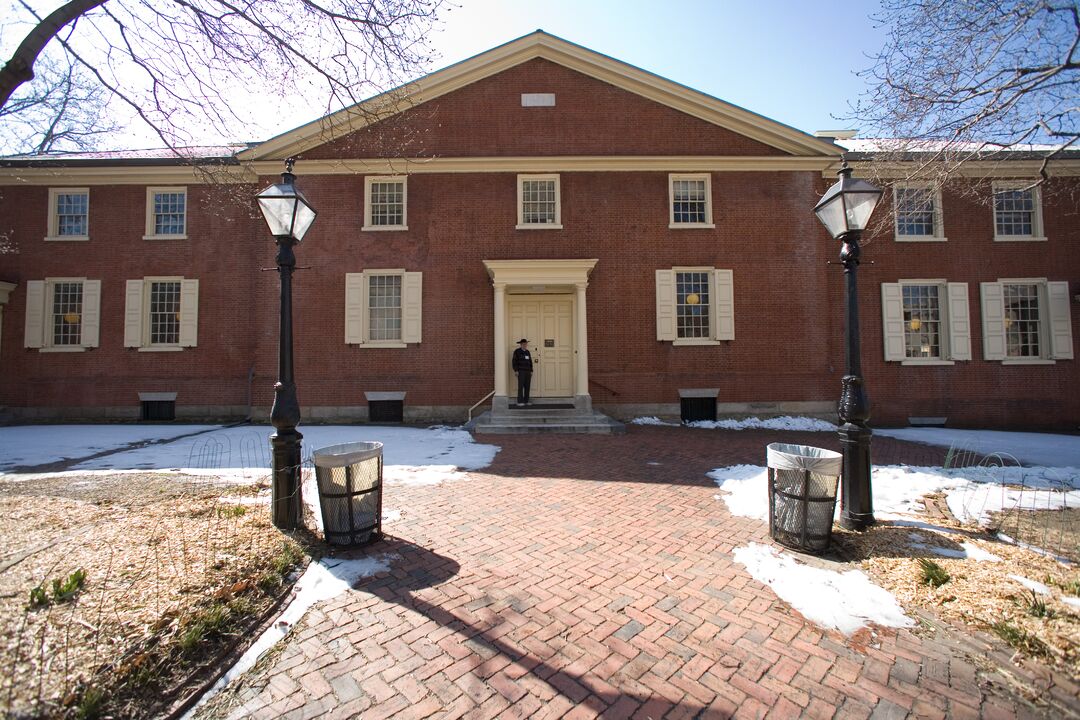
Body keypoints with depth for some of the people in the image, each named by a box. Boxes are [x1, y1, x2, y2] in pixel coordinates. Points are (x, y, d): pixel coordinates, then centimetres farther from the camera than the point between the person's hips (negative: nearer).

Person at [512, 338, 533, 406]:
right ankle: (520, 401, -6)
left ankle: (526, 401, 9)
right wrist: (516, 371, -15)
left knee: (527, 386, 4)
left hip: (528, 371, 6)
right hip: (521, 371, -6)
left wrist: (531, 371, 9)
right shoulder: (517, 351, -4)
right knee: (521, 386, -9)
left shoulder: (527, 352, 14)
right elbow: (514, 362, -8)